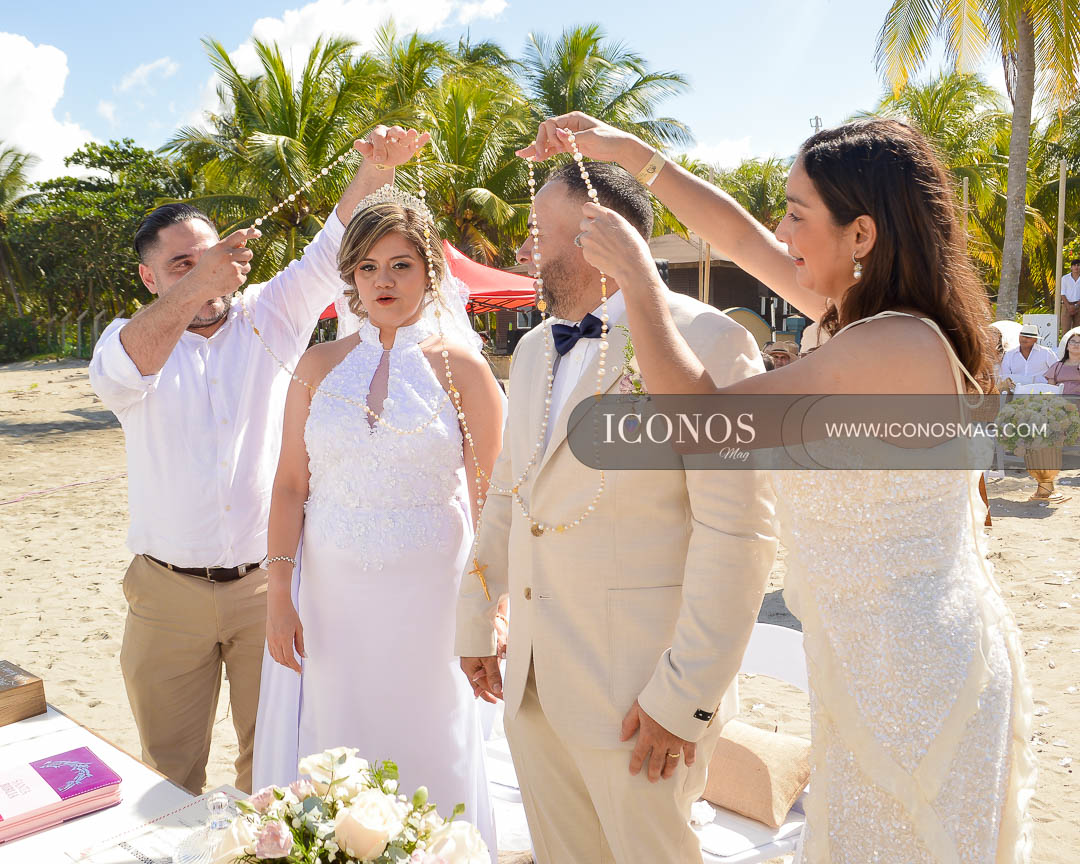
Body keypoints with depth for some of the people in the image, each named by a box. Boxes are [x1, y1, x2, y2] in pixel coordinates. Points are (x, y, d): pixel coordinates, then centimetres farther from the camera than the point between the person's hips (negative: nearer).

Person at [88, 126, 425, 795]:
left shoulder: (269, 317, 4)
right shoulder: (134, 339, 1)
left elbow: (332, 252, -8)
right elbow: (116, 374, -23)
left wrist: (374, 168, -25)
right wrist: (193, 290, -39)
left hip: (267, 584, 0)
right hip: (168, 592, 0)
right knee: (168, 769, 13)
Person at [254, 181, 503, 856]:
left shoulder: (460, 364, -3)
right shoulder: (320, 366, 4)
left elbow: (489, 498, -4)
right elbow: (291, 484, 4)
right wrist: (279, 595, -1)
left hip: (427, 590, -2)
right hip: (332, 587, 2)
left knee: (424, 745, 10)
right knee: (333, 745, 11)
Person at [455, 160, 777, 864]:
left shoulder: (704, 339, -14)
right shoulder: (533, 350, 11)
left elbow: (739, 532, -18)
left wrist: (686, 697, -17)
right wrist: (477, 621, 18)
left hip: (635, 689, -6)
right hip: (531, 678, 7)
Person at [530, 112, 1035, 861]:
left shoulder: (895, 347, -26)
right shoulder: (867, 316, 2)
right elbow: (742, 239, 11)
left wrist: (635, 272, -13)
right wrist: (626, 149, 12)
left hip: (911, 678, -9)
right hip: (912, 658, 9)